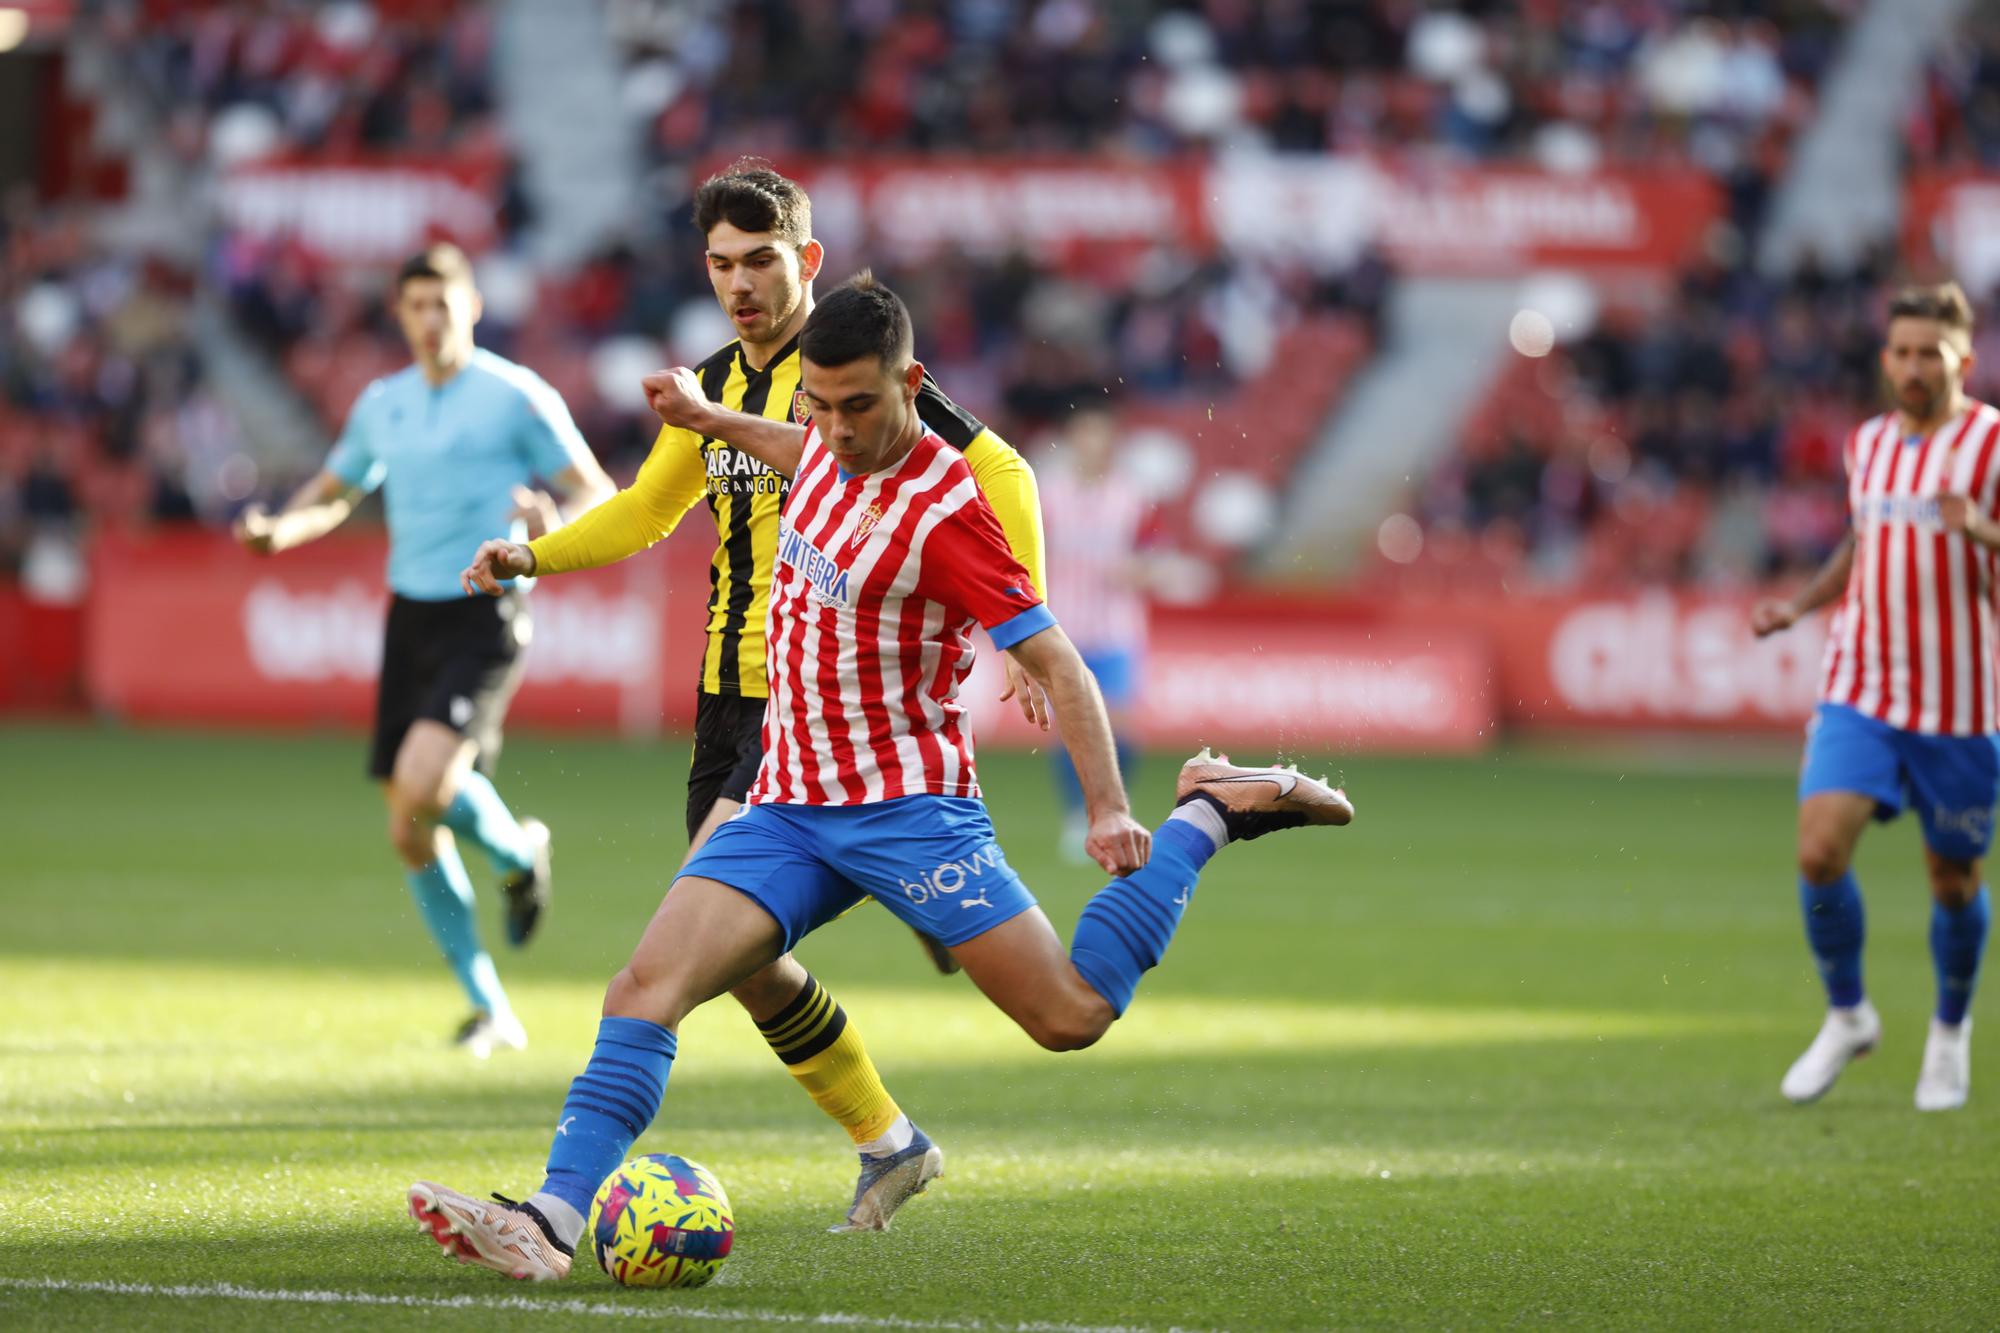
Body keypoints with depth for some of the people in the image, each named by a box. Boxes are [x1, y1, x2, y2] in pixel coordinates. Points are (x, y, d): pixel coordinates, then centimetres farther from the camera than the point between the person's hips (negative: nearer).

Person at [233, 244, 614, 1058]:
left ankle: (517, 853, 7)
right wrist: (279, 529, 4)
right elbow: (332, 495, 25)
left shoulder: (516, 396, -4)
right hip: (411, 615, 6)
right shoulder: (383, 405, 12)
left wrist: (552, 522, -27)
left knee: (425, 779, -27)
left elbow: (597, 494, -4)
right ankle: (490, 1010, 14)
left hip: (486, 616, -6)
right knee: (411, 833, 2)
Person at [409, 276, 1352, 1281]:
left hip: (906, 810, -6)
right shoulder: (829, 448, 4)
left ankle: (1209, 814, 12)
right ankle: (555, 1219, -24)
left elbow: (1055, 664, -15)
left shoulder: (943, 512, -17)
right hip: (786, 810, 6)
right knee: (647, 985, -15)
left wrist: (1108, 808, -20)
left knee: (1072, 1018, -8)